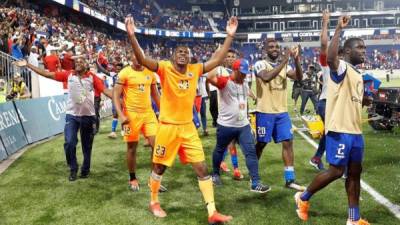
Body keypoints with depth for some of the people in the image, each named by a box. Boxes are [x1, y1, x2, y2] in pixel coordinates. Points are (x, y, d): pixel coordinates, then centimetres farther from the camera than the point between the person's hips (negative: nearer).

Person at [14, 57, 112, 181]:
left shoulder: (92, 77, -3)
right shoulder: (68, 75, 1)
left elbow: (105, 90, -9)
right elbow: (47, 74, 1)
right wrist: (27, 65, 0)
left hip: (88, 115, -1)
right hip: (71, 115, 1)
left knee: (87, 145, 10)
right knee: (69, 143, -7)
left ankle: (85, 170, 27)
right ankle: (73, 169, 14)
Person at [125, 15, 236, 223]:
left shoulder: (195, 70, 3)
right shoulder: (165, 68, -10)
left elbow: (217, 60, 7)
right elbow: (141, 59, -23)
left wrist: (230, 36, 2)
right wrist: (131, 35, -36)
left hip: (188, 127, 4)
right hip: (167, 126, -4)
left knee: (202, 168, 1)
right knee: (159, 167, 12)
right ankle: (154, 202, 36)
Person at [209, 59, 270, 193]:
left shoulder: (245, 85, 9)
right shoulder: (225, 82, -14)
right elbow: (210, 78, -34)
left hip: (243, 125, 5)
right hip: (226, 125, -5)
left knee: (251, 152, -3)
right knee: (220, 150, 15)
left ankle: (255, 183, -1)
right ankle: (215, 174, 38)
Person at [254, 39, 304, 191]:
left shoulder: (285, 65, 9)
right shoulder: (260, 64, -9)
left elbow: (299, 78, -5)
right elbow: (266, 77, -30)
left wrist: (296, 60, -18)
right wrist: (284, 61, -29)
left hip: (282, 112, 5)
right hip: (265, 112, -5)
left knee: (288, 142, 2)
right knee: (261, 144, 6)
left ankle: (290, 180, 8)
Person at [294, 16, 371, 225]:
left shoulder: (358, 75, 18)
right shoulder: (341, 67, -11)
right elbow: (330, 58, -36)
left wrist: (367, 101, 11)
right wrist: (339, 29, -34)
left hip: (355, 130, 9)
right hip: (339, 130, -9)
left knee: (354, 172, 11)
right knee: (336, 171, -4)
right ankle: (303, 197, 17)